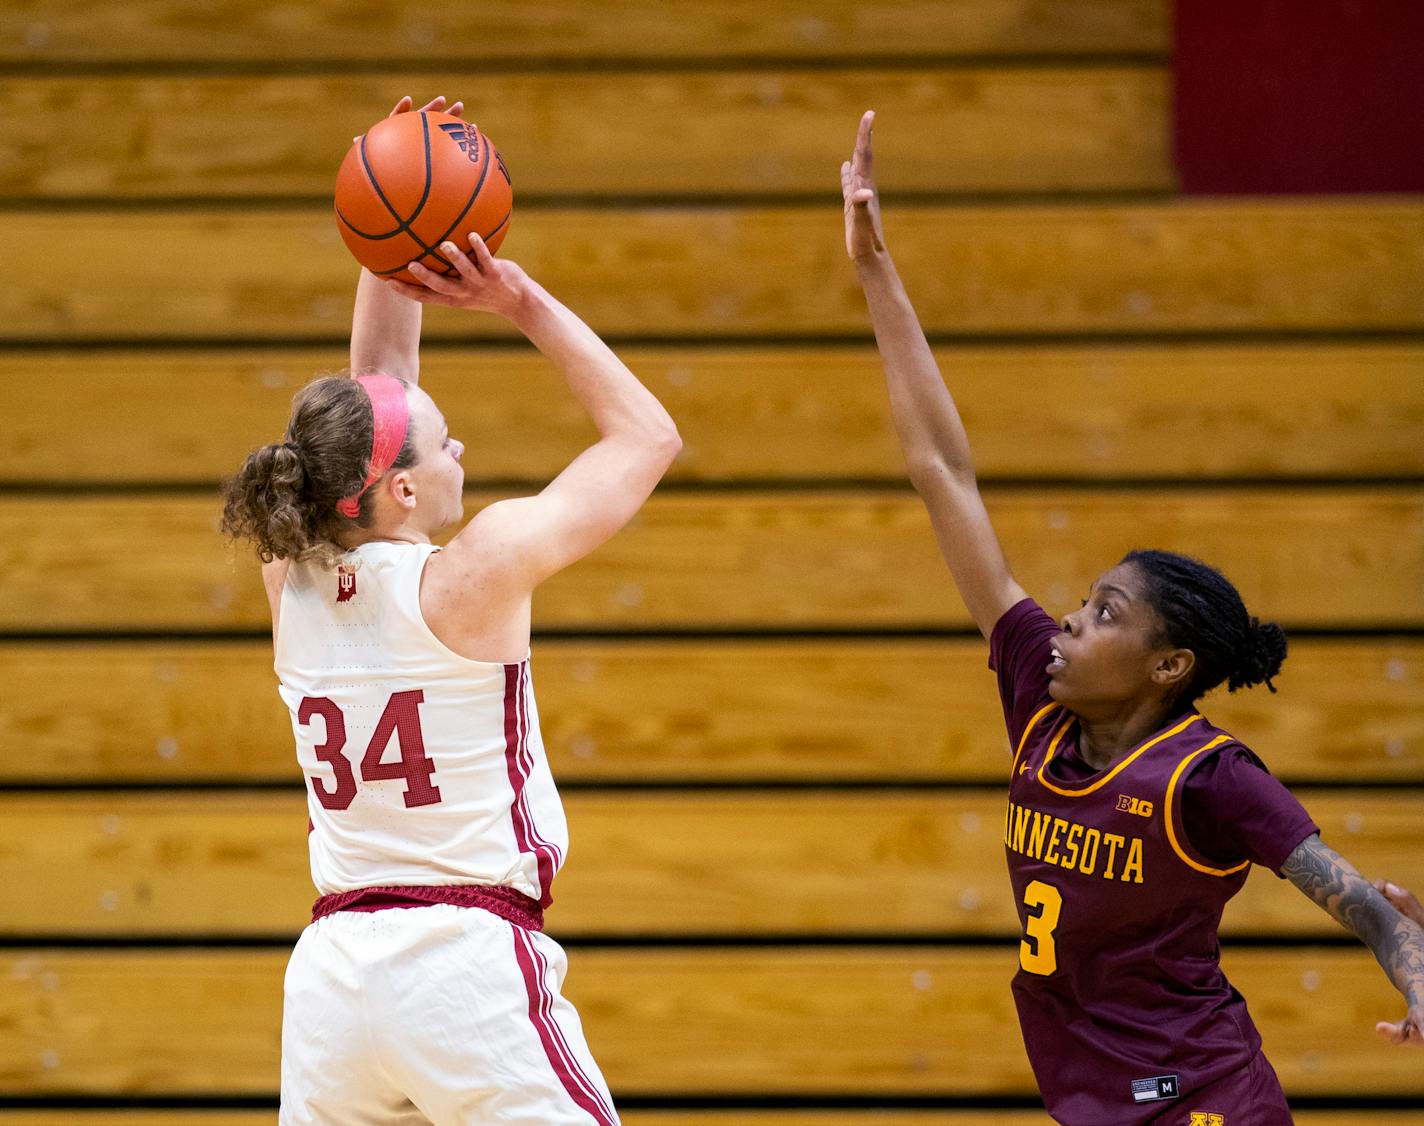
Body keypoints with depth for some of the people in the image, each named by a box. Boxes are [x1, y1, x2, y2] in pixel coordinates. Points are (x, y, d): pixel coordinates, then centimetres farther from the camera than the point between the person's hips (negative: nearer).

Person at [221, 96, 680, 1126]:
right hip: (471, 959, -6)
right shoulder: (474, 575, -9)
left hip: (333, 972, 6)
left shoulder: (295, 580, 5)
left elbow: (374, 398, 21)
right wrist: (526, 306, 3)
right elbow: (648, 435, 2)